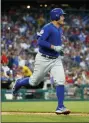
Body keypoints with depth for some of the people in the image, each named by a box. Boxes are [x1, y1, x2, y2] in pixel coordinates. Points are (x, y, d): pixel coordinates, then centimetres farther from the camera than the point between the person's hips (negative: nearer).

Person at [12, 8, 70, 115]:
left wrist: (60, 47, 9)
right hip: (43, 59, -6)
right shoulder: (47, 28, -18)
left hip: (56, 59, 6)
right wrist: (55, 47, -29)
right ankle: (18, 84, 40)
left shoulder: (60, 29, 8)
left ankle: (60, 107, -8)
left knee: (60, 81, -11)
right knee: (34, 81, 9)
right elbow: (40, 42, -28)